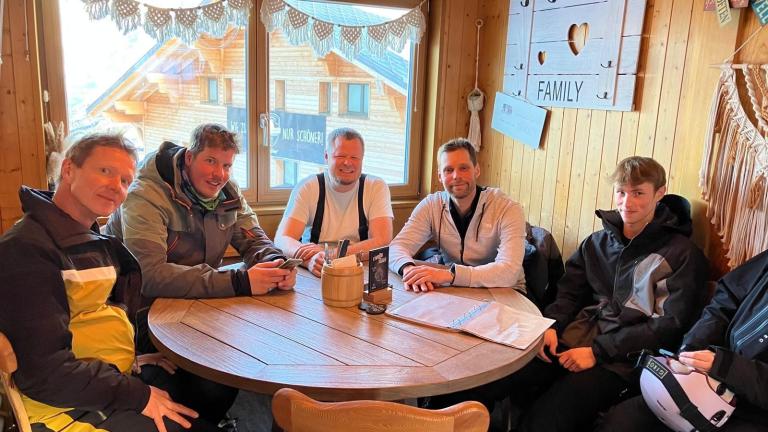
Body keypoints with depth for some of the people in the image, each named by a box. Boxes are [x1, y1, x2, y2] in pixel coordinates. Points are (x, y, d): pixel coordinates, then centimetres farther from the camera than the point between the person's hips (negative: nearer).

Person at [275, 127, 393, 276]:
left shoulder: (376, 187, -2)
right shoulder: (307, 187, -2)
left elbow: (382, 242, -12)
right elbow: (282, 239, -12)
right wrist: (310, 259, -33)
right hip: (312, 276, 0)